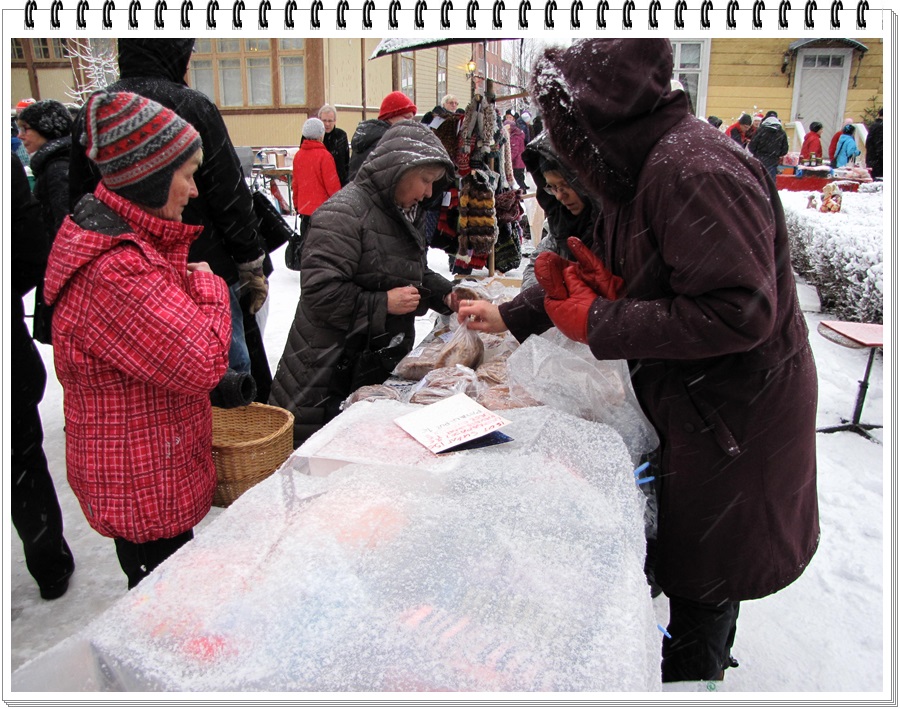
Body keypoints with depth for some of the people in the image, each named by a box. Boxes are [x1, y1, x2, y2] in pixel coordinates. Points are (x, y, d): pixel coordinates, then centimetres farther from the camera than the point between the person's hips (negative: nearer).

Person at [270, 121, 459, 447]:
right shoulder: (344, 213, -17)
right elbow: (319, 290, -23)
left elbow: (414, 272, 26)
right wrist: (383, 304, -20)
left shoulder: (402, 214, 14)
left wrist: (446, 294, 8)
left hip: (380, 367, 8)